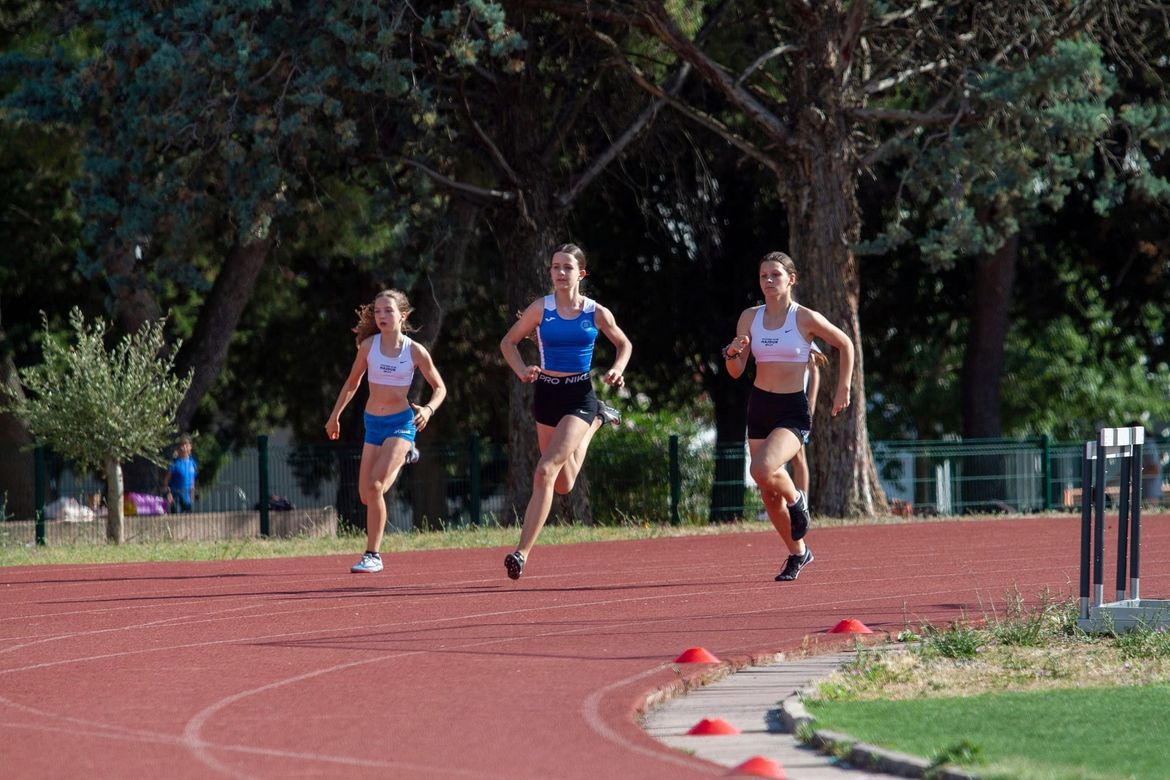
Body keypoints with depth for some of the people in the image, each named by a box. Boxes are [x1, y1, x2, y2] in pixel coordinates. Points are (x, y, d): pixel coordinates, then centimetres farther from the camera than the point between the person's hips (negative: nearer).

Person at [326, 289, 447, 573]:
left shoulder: (415, 351, -8)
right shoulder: (368, 345, -2)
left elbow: (439, 388, 3)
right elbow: (352, 382, 14)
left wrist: (429, 409, -17)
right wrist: (335, 416, 17)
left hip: (401, 422, -4)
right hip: (373, 422, 4)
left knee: (374, 486, -22)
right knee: (366, 495, 8)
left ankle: (373, 555, -13)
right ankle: (401, 457, 40)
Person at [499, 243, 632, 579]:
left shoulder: (596, 313, -4)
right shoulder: (541, 308, -3)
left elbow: (624, 344, 13)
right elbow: (508, 341, 8)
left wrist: (617, 370, -7)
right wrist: (521, 370, -11)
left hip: (579, 396, -3)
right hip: (546, 394, 3)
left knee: (546, 470, -21)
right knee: (563, 486, 16)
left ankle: (522, 552, -20)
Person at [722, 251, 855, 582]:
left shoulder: (805, 318, -8)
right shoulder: (750, 318, 3)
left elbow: (845, 344, 7)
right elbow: (736, 372, 4)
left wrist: (843, 389, 3)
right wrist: (733, 353, -17)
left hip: (793, 410, -5)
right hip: (759, 407, 5)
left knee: (763, 468, -30)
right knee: (768, 493, 8)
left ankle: (796, 499, 2)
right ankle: (797, 553, 27)